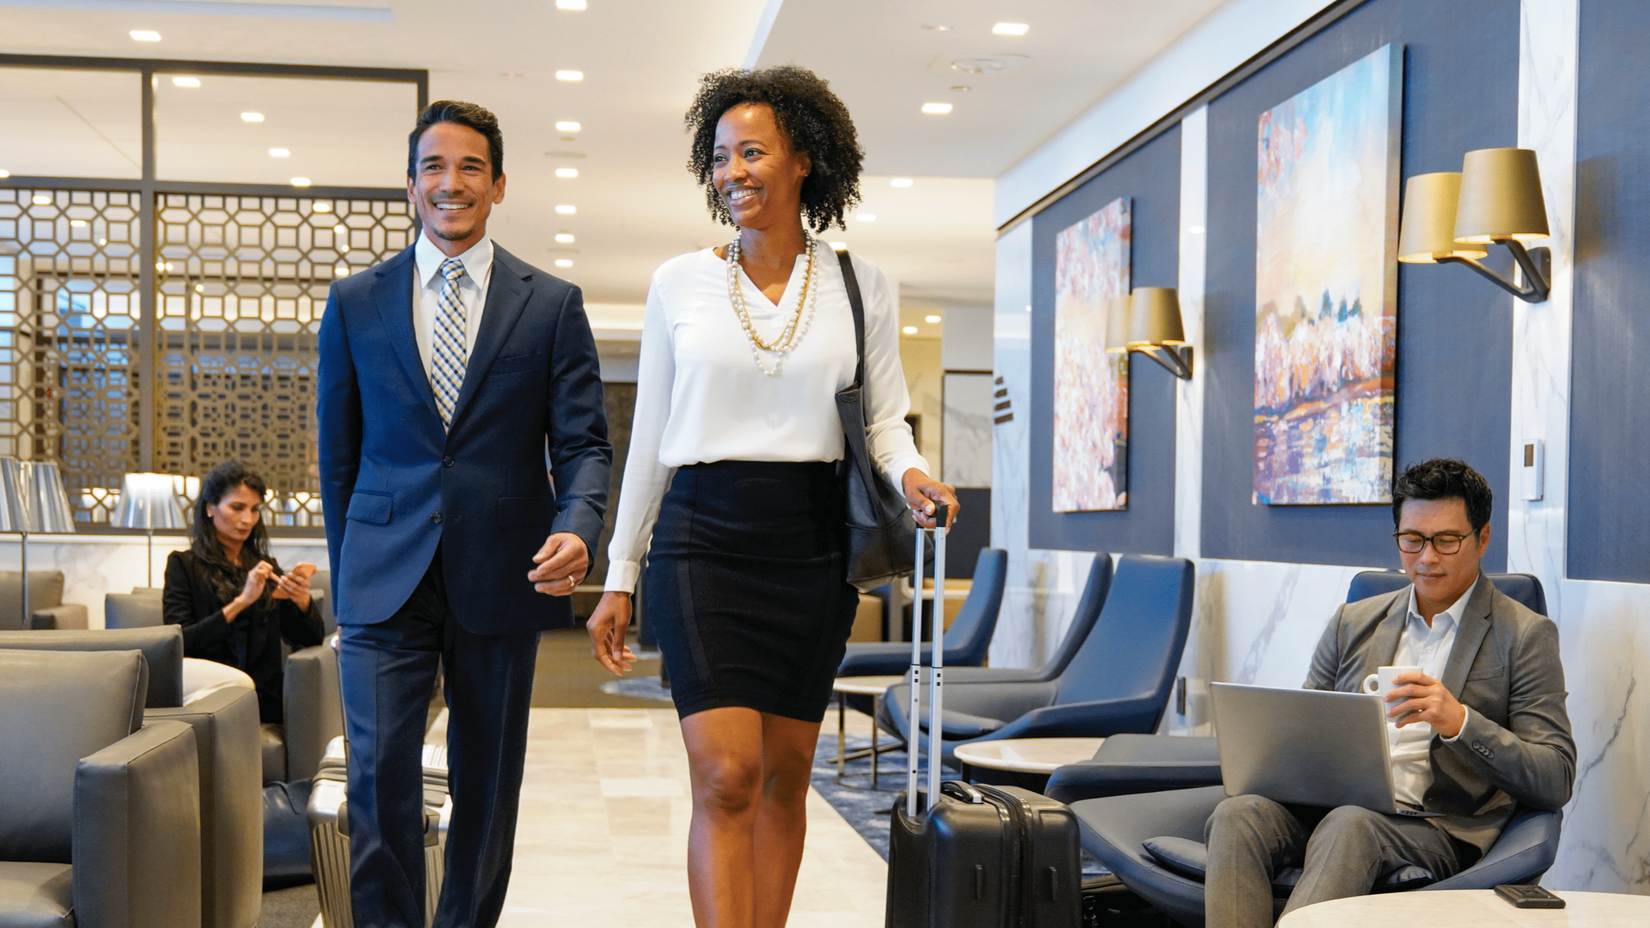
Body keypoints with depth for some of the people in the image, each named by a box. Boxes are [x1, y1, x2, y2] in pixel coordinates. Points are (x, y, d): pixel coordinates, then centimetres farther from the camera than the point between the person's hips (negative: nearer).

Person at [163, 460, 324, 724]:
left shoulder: (266, 567, 23)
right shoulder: (183, 565, 9)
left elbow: (310, 638, 16)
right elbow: (178, 642, -6)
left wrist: (303, 601, -5)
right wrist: (241, 602, -15)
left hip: (265, 698, 3)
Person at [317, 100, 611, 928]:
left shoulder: (553, 304, 5)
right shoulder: (355, 302, 8)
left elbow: (583, 442, 0)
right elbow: (339, 454, 11)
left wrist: (577, 526, -19)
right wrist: (345, 577, 10)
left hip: (500, 579, 0)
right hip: (385, 581, 0)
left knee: (488, 787, 10)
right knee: (380, 781, -7)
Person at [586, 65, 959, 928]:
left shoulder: (860, 286, 5)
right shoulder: (679, 283, 4)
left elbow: (884, 420, 8)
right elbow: (648, 440, 8)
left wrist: (910, 474, -16)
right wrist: (618, 579, 8)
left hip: (810, 548, 2)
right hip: (703, 540, -1)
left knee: (784, 775, 8)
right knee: (726, 775, -11)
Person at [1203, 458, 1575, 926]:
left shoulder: (1526, 636, 7)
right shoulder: (1352, 623, 20)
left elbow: (1555, 782, -1)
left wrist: (1461, 723, -17)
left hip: (1438, 826, -4)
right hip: (1330, 805, 4)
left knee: (1349, 825, -37)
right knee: (1238, 814, -28)